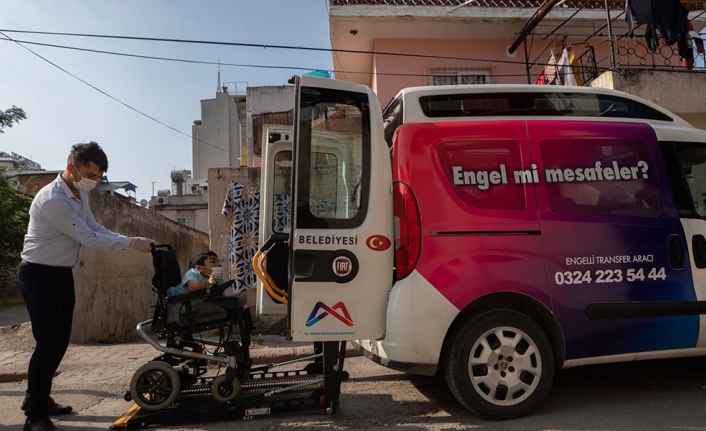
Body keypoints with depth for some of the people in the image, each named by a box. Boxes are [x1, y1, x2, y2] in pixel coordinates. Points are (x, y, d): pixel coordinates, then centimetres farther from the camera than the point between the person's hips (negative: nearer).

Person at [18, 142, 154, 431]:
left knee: (60, 341, 15)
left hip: (62, 274, 9)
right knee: (48, 343, -6)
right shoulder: (52, 199, -25)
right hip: (40, 276, -9)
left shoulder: (80, 195, 4)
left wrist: (134, 243, -6)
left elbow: (96, 229, 7)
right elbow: (89, 238, -24)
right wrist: (132, 243, -18)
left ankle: (38, 398, 33)